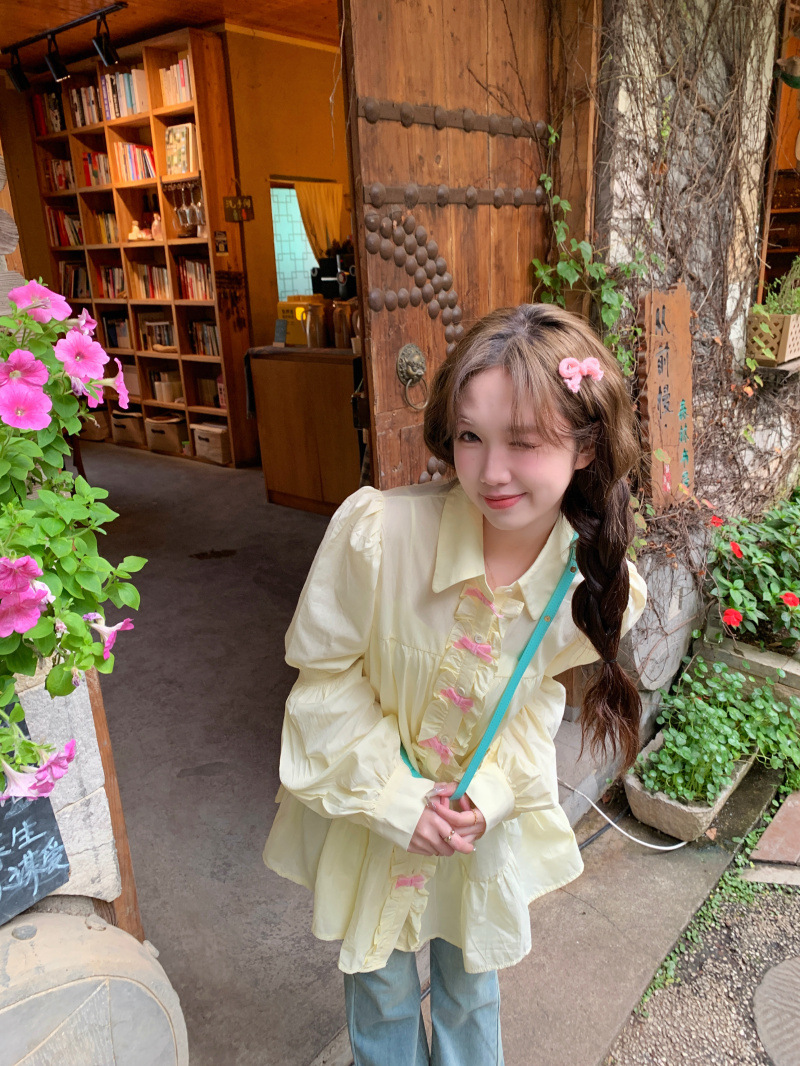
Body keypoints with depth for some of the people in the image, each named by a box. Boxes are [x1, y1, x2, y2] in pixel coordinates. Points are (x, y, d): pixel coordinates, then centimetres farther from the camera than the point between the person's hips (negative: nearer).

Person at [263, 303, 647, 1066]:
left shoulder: (592, 584, -21)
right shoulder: (374, 530, -32)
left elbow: (541, 688, -2)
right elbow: (325, 674, -17)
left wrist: (494, 790, -14)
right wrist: (392, 796, -18)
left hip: (487, 823, 2)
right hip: (370, 810, -1)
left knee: (470, 983, 27)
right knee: (380, 986, 24)